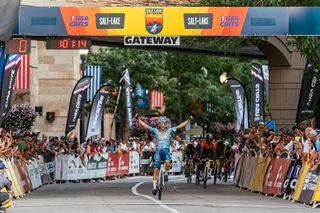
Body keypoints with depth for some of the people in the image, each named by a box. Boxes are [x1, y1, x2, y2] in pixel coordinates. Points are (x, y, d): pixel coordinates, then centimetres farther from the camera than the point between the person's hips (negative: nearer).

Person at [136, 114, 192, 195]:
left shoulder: (169, 130, 7)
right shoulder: (156, 130, 6)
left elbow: (179, 126, 5)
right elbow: (145, 126, 3)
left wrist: (188, 120, 0)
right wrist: (138, 119, -4)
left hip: (166, 150, -1)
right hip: (158, 150, 1)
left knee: (167, 162, -33)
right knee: (156, 169, -5)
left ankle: (166, 173, -2)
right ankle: (154, 187, 4)